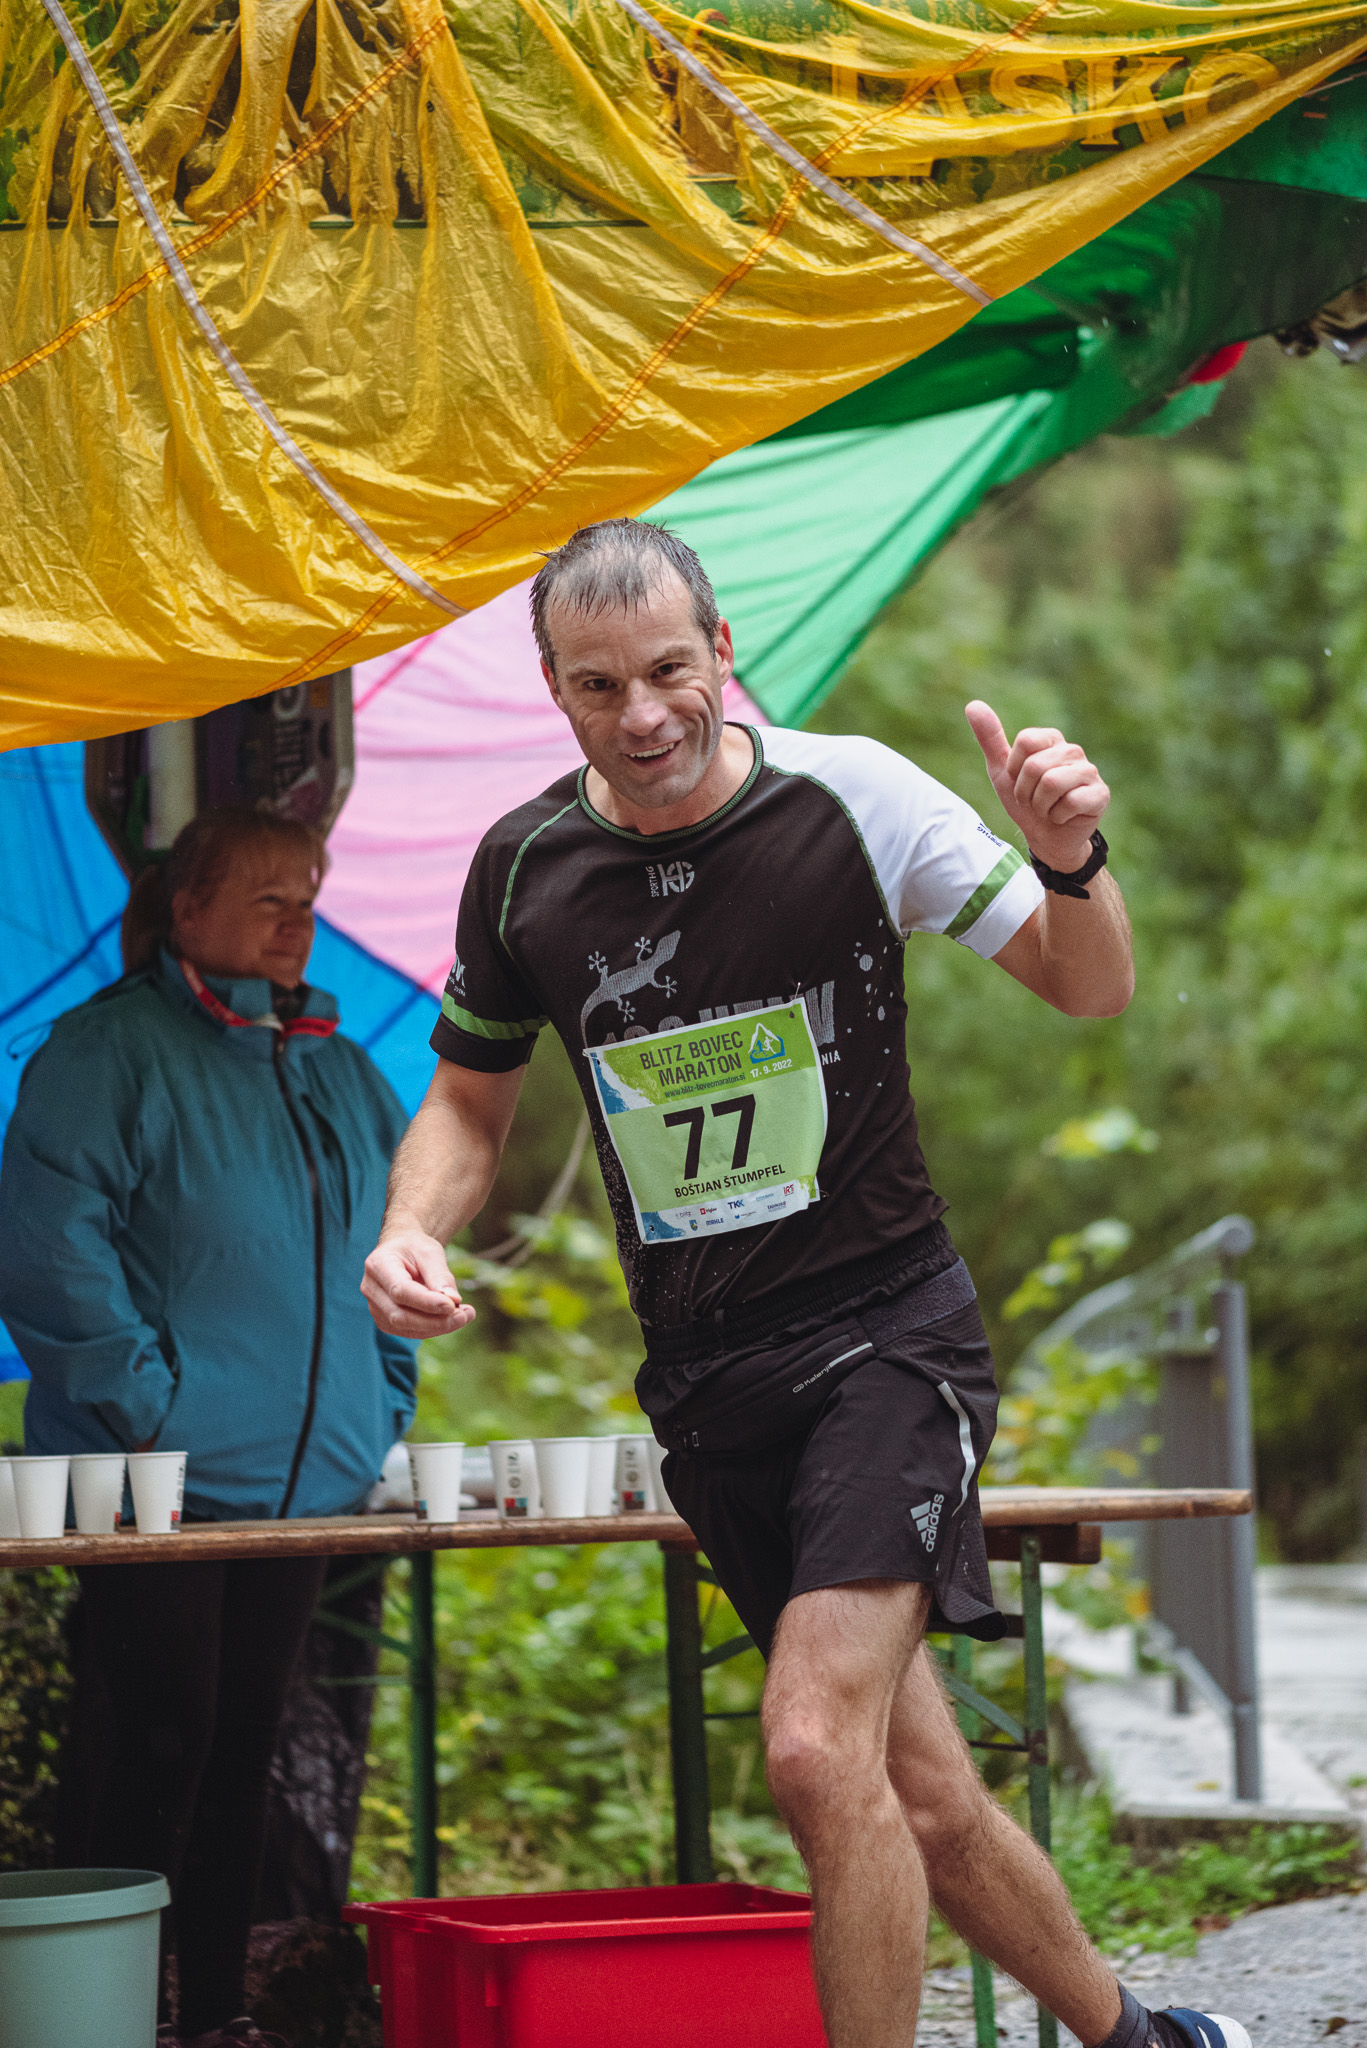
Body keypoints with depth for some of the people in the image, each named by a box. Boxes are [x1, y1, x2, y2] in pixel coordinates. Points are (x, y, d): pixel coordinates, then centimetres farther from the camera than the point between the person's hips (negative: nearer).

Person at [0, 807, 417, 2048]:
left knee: (247, 1749, 10)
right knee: (166, 1746, -7)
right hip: (160, 1482, -7)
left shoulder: (338, 1073, 15)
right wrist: (145, 1405, -18)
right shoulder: (112, 1047, -7)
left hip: (307, 1478, 7)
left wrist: (384, 1404, 13)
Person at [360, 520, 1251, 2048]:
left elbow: (1089, 990, -1)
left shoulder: (851, 798, -8)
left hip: (885, 1333, -4)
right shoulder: (523, 868, 1)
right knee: (920, 1806, 9)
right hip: (704, 1383, 4)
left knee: (818, 1751, -22)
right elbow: (469, 1102, 15)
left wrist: (1071, 860, -23)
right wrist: (412, 1232, -7)